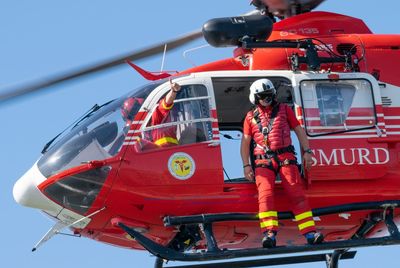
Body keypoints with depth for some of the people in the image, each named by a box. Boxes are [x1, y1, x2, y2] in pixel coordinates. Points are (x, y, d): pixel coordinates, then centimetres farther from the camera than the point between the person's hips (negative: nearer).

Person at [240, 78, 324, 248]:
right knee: (265, 194, -18)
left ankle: (310, 233, -17)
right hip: (263, 161, 0)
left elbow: (299, 131, 15)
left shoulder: (284, 110, 15)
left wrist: (307, 152, 6)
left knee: (296, 193, -11)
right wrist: (246, 166, 6)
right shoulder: (251, 117, 15)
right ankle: (269, 233, -28)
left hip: (285, 157, 0)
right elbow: (245, 142, 15)